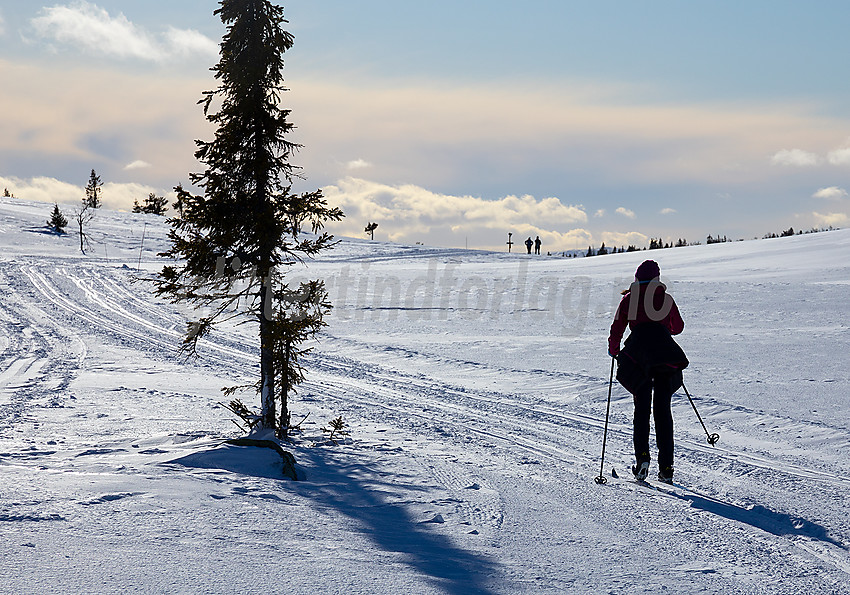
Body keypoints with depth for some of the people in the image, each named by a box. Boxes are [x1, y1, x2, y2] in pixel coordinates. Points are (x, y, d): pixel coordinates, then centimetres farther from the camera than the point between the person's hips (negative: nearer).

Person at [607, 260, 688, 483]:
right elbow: (678, 327, 26)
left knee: (642, 407, 6)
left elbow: (617, 329, 9)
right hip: (666, 355, 1)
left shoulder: (629, 298, 11)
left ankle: (642, 455, -15)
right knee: (663, 409, 6)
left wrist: (614, 351, 26)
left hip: (639, 352, -1)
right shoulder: (666, 298, 15)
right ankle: (666, 467, 1)